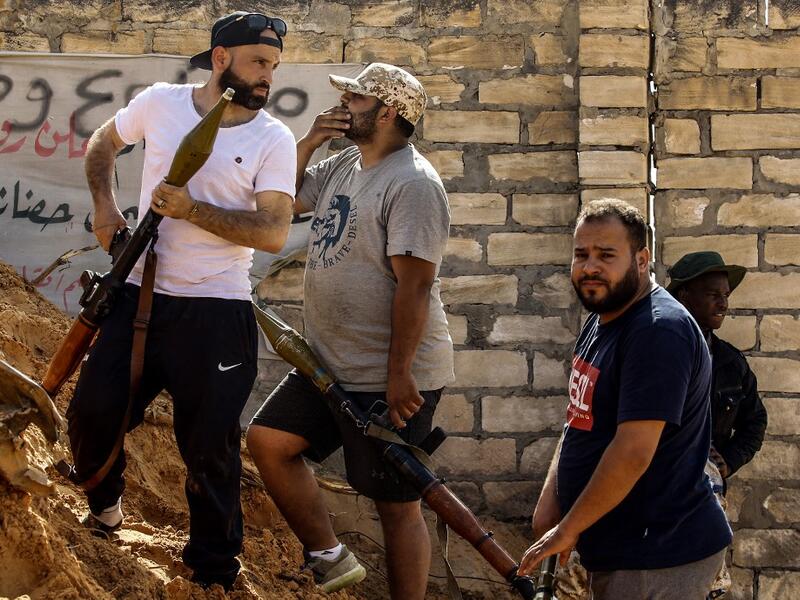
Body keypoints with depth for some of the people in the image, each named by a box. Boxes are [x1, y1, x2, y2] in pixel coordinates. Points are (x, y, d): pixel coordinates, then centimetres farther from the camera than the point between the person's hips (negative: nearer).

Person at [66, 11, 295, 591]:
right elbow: (102, 144, 21)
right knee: (93, 413, 1)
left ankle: (214, 570, 19)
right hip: (140, 296, 2)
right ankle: (105, 501, 32)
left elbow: (274, 233, -15)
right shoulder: (160, 103, 1)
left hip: (216, 314, -2)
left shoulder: (274, 139, -6)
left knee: (211, 447, 3)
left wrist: (191, 209, -22)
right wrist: (105, 206, 6)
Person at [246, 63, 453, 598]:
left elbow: (414, 285, -22)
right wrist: (309, 142, 5)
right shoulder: (343, 166, 11)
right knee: (268, 440, 11)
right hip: (331, 367, 10)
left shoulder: (413, 184, -18)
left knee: (397, 503, -1)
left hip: (393, 379, -9)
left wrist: (399, 375, -24)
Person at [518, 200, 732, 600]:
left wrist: (568, 529, -17)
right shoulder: (601, 320, 11)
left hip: (657, 561, -9)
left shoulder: (658, 332, -21)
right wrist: (550, 498, 5)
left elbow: (633, 452, -26)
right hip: (616, 552, 9)